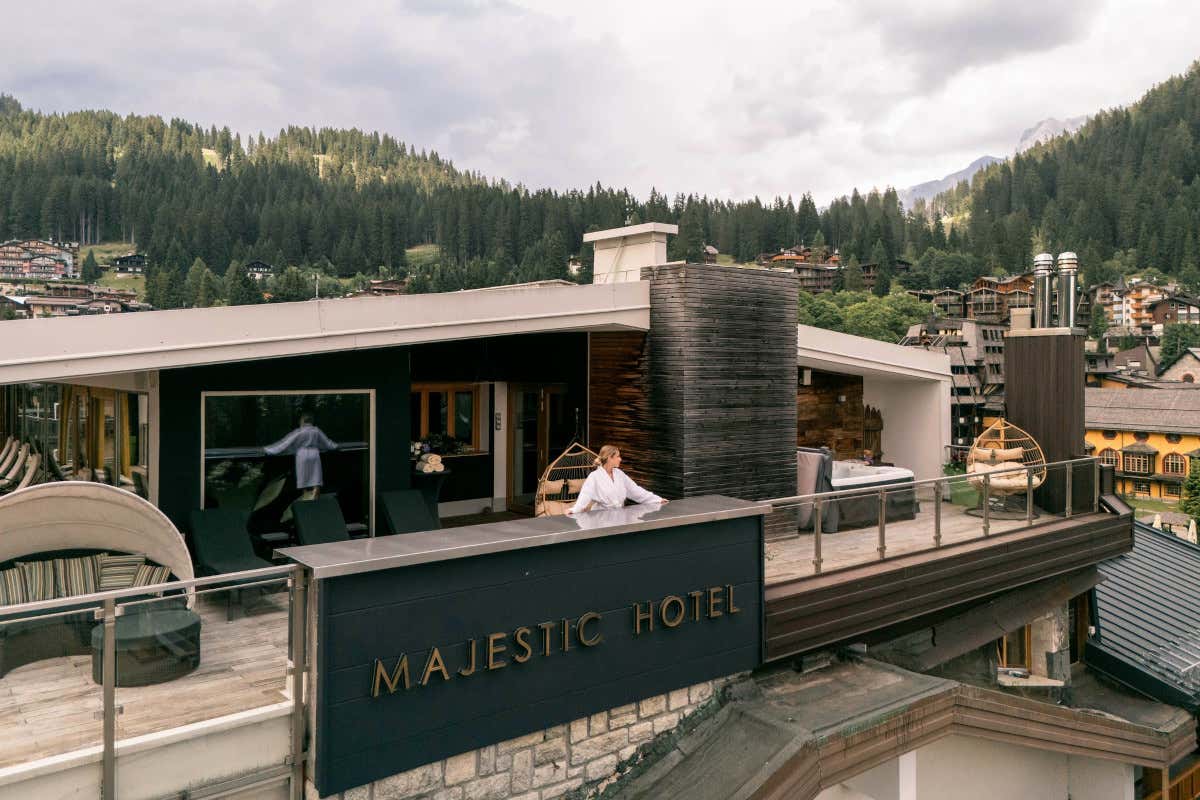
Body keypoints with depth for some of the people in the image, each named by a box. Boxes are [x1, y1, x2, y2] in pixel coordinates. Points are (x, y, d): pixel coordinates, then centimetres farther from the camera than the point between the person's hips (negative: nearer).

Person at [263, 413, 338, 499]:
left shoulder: (299, 432, -9)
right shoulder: (316, 430, 4)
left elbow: (287, 442, -7)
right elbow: (326, 441, 19)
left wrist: (268, 449, 0)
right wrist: (334, 446, 40)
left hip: (303, 454, -3)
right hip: (314, 454, 3)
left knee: (304, 477, 9)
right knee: (316, 478, 2)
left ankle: (306, 497, 13)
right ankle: (314, 496, -14)